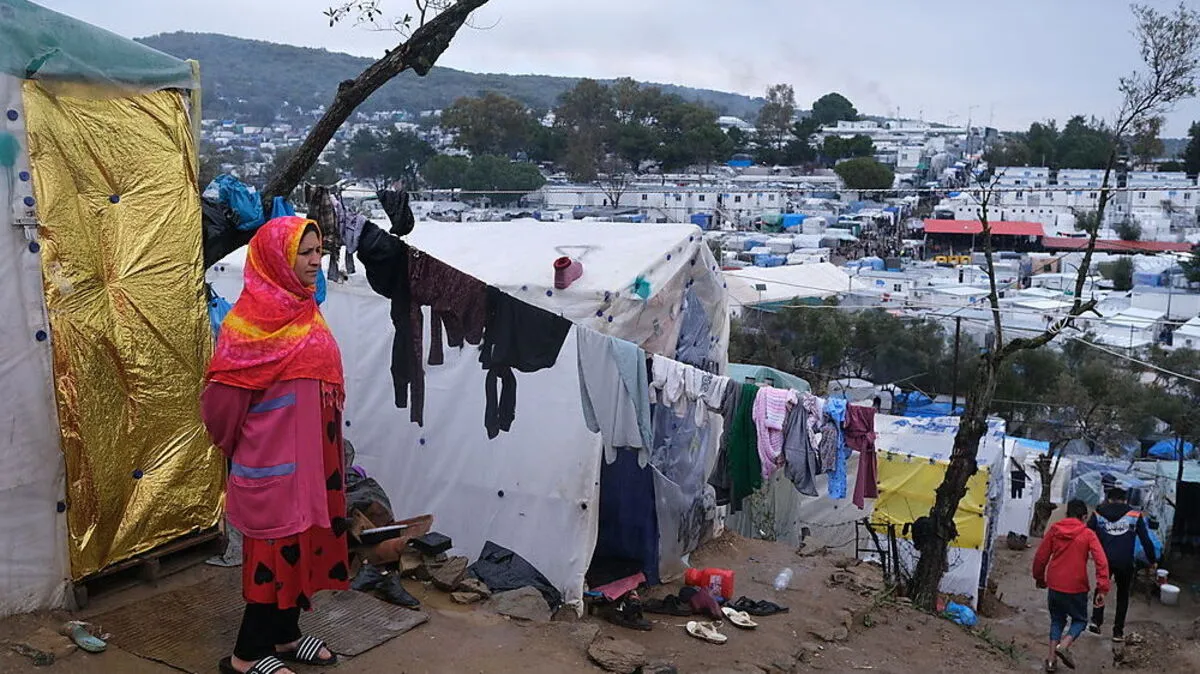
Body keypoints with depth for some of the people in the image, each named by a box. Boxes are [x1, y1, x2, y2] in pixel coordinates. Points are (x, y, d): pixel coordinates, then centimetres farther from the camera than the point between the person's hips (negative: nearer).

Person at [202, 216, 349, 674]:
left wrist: (325, 444, 14)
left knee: (302, 541, 15)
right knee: (278, 546, 0)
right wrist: (234, 442, -2)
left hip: (308, 451, 8)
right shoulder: (252, 317, -18)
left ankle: (285, 634, 31)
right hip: (274, 456, -8)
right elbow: (223, 391, -17)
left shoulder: (303, 308, 8)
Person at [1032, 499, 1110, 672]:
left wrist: (1040, 578, 19)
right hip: (1076, 588, -3)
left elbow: (1040, 557, 5)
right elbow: (1101, 562, -16)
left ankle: (1052, 659, 10)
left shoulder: (1054, 530, 2)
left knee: (1057, 620, 18)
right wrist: (1102, 589, -16)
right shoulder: (1088, 535, -5)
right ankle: (1064, 645, -8)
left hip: (1054, 586, 3)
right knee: (1080, 619, 17)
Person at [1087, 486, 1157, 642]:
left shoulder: (1098, 514, 5)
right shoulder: (1135, 516, 4)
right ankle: (1118, 631, 18)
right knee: (1123, 595, 17)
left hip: (1104, 560, 0)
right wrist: (1152, 561, 16)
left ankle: (1096, 621, 8)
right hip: (1125, 563, 0)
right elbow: (1146, 540, 5)